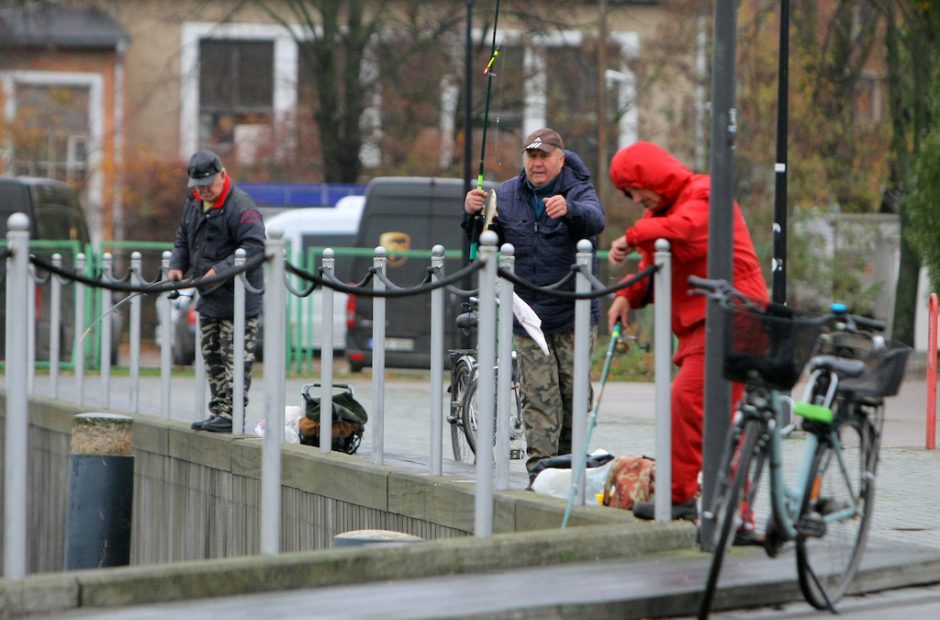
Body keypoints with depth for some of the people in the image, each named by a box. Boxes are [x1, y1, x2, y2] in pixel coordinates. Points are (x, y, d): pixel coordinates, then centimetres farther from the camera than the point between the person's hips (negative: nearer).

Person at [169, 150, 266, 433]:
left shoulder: (240, 207, -16)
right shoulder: (194, 204, 12)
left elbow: (254, 247, -25)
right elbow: (183, 240, 24)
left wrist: (220, 270, -29)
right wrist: (177, 265, 5)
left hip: (238, 300, -9)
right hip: (208, 298, 9)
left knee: (235, 359, -8)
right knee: (212, 358, 13)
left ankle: (231, 415, -9)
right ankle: (218, 412, 19)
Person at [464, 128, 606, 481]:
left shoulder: (578, 190, -2)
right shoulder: (507, 195, 8)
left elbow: (595, 220, -23)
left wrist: (569, 209, -46)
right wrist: (472, 214, -19)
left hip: (573, 317, -1)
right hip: (528, 317, 2)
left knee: (573, 392, 3)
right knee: (538, 396, -4)